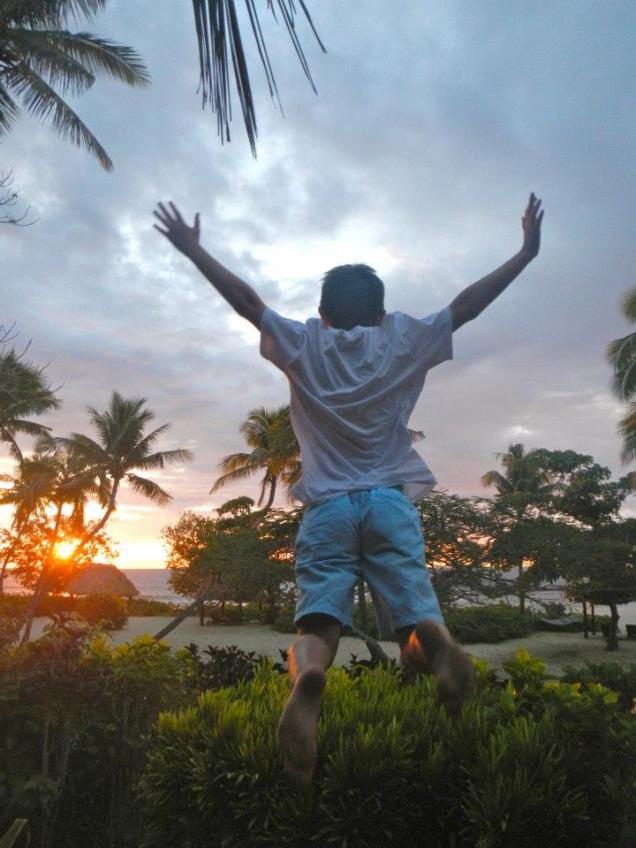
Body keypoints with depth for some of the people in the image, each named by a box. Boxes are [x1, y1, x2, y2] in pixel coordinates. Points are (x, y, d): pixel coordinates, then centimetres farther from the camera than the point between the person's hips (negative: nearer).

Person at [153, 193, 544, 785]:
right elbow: (468, 302, 18)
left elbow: (246, 299, 18)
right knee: (417, 623, -2)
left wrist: (192, 249, 29)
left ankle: (306, 677, -42)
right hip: (391, 503, 0)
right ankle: (439, 644, -36)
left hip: (327, 508, 0)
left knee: (316, 619, -9)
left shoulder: (304, 344, 13)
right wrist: (527, 251, 30)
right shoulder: (404, 341, 13)